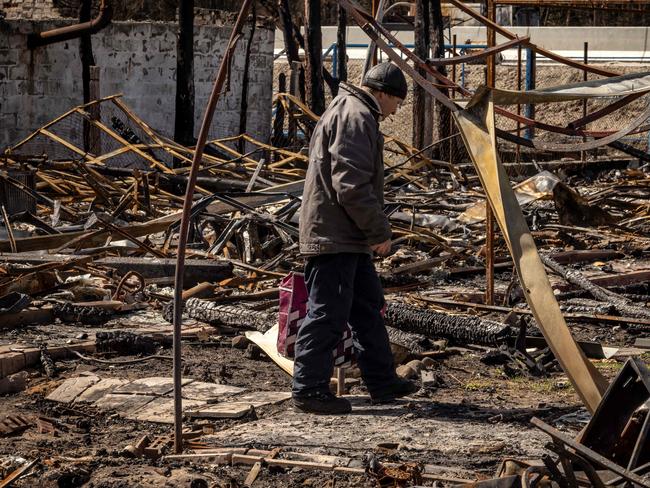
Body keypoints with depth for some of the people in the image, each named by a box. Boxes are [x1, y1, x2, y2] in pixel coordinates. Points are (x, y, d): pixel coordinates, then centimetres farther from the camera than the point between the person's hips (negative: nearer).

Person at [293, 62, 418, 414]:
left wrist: (371, 232, 23)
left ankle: (382, 383, 24)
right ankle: (308, 389, -1)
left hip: (348, 239, 11)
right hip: (335, 236, -11)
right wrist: (380, 231, -16)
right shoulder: (356, 118, -15)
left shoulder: (347, 110, 21)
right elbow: (351, 184, -24)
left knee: (368, 308, 16)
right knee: (328, 312, -7)